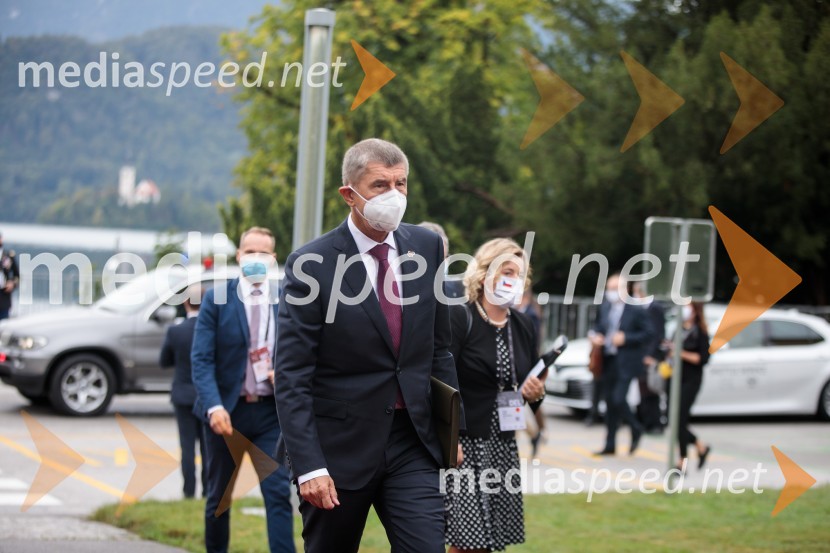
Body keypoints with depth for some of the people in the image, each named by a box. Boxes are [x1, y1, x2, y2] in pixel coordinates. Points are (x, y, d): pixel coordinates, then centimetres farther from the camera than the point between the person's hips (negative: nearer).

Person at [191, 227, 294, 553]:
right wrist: (214, 406, -22)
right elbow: (201, 359, -9)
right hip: (227, 410, -1)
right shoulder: (217, 299, -4)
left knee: (278, 494, -10)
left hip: (270, 411, 1)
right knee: (219, 496, 12)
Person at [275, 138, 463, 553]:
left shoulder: (427, 247, 4)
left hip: (413, 443, 3)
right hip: (339, 446, -3)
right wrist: (308, 466, -18)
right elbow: (292, 375, -12)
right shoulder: (312, 264, -10)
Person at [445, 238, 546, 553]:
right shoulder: (460, 319, -9)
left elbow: (530, 386, 23)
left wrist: (535, 394, -1)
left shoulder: (523, 326, 12)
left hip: (504, 446, 6)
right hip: (464, 444, -6)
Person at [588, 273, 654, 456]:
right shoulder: (604, 309, 10)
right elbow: (597, 327, 21)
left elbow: (648, 333, -9)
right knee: (610, 403, 9)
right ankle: (610, 445, 16)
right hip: (608, 362, 6)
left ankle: (636, 429, 12)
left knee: (618, 400, -16)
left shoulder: (636, 310, -7)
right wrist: (593, 335, -2)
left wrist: (626, 338, -18)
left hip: (626, 363, -6)